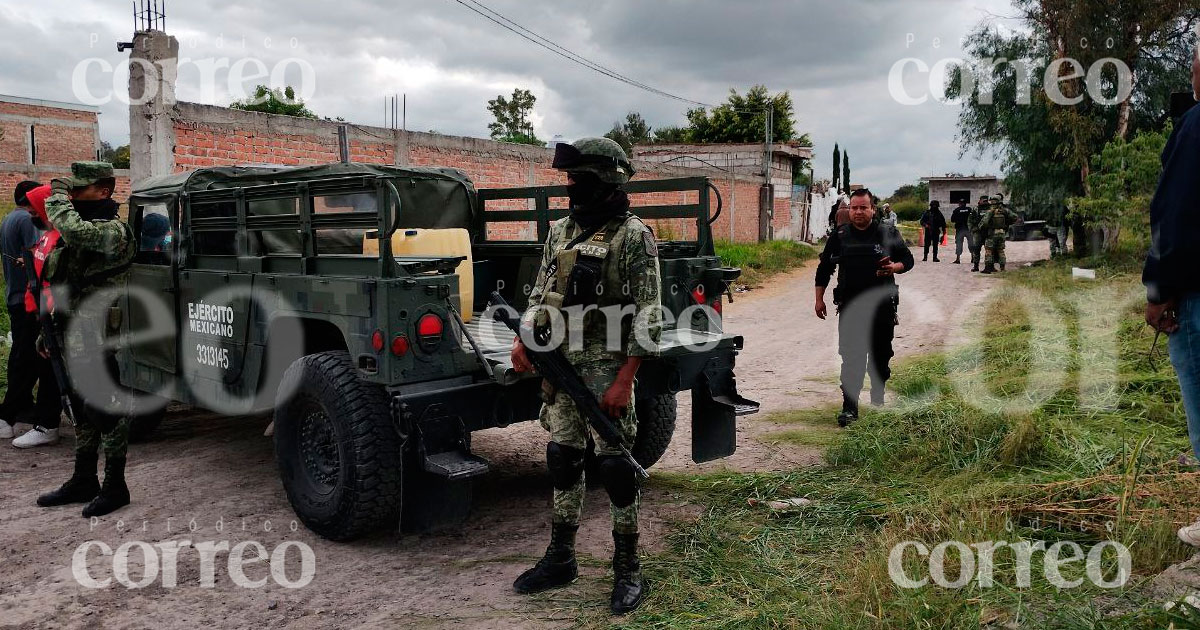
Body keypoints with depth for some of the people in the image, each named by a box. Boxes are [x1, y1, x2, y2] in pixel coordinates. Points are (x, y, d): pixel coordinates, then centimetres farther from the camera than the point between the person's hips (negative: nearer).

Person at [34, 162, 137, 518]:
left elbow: (74, 231, -35)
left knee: (107, 411, -1)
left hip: (94, 342, -9)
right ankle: (83, 482, 28)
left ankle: (115, 487, 9)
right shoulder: (80, 227, 16)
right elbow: (58, 282, 22)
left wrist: (58, 198, -15)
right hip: (73, 341, 10)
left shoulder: (113, 230, -12)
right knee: (82, 412, 17)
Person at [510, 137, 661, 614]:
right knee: (562, 458, 12)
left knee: (614, 463, -1)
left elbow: (647, 315, -14)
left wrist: (623, 381, -19)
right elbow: (540, 293, 17)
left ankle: (628, 569, 14)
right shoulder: (560, 231, 11)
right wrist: (524, 338, -1)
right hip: (560, 362, 7)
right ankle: (560, 559, 26)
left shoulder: (633, 235, -10)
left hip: (606, 365, -6)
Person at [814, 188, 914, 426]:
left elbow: (908, 259, 9)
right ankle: (849, 407, -1)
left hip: (881, 306, 0)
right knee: (851, 359, -4)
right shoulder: (839, 237, 4)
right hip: (850, 308, 0)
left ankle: (878, 401, 28)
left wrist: (894, 267, -14)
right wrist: (819, 299, 7)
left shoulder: (889, 234, 2)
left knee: (880, 357, 10)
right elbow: (824, 268, 10)